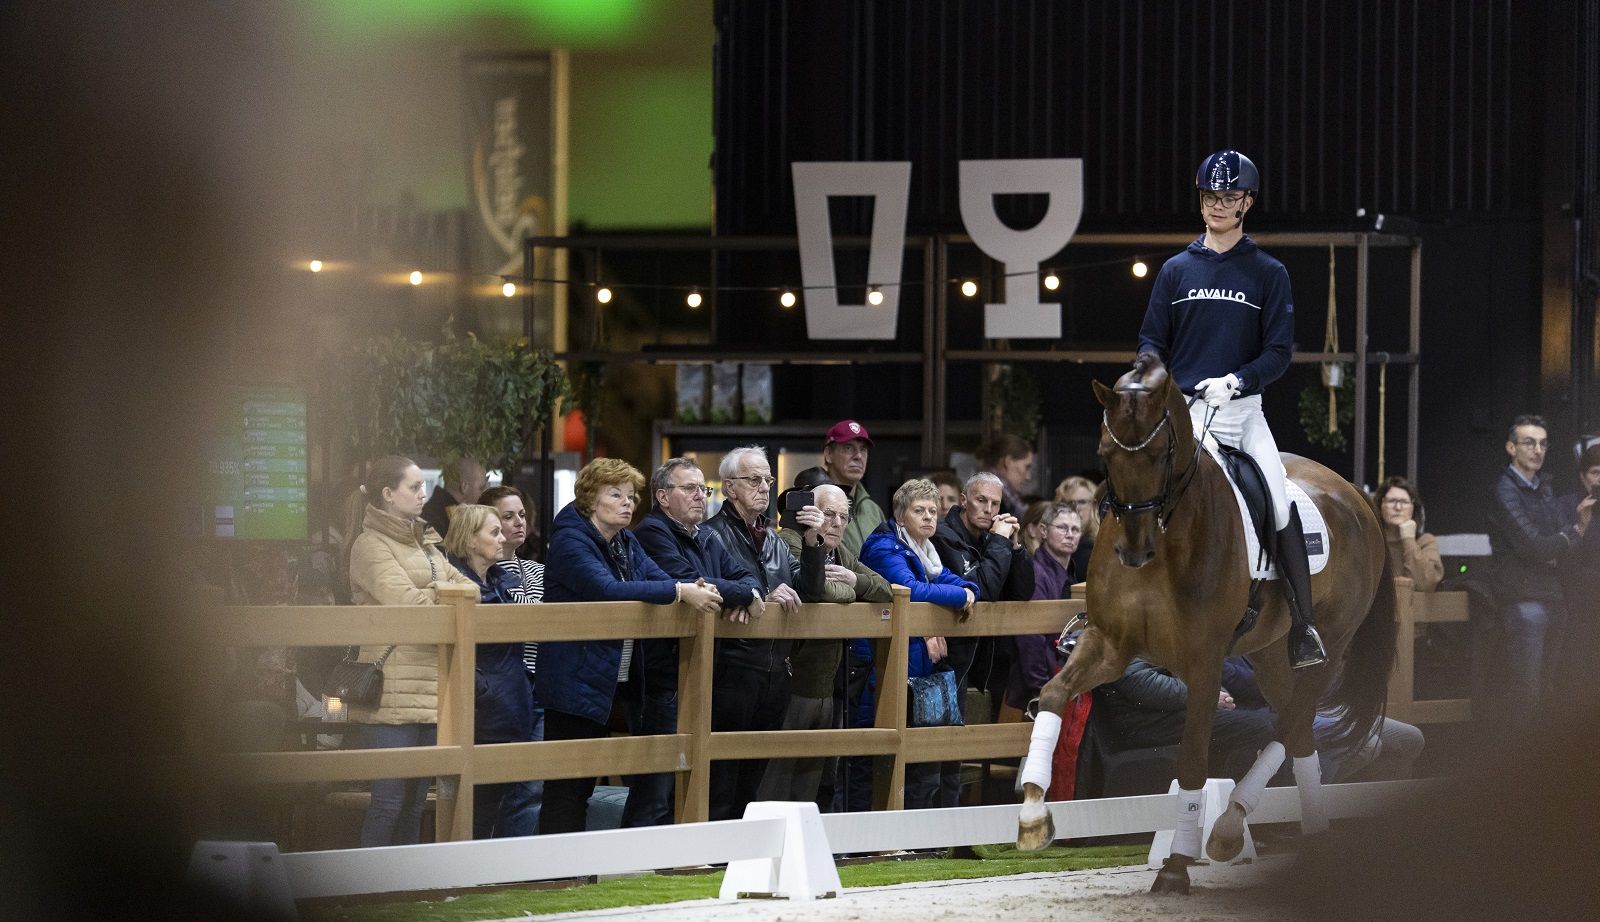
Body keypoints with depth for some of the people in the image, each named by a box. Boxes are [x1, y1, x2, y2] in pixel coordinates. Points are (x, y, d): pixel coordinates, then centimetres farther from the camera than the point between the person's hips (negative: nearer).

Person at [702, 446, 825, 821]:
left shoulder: (773, 539, 17)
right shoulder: (714, 534, -6)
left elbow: (808, 593, 10)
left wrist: (812, 542, -3)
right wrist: (762, 598, -22)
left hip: (775, 672, 7)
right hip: (733, 670, -7)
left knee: (752, 782, 12)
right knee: (722, 785, -7)